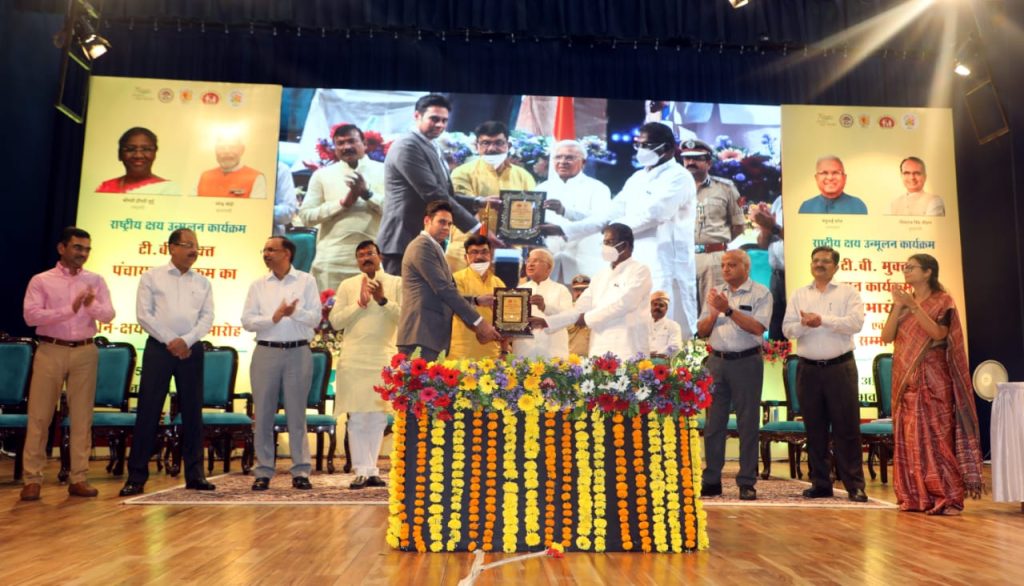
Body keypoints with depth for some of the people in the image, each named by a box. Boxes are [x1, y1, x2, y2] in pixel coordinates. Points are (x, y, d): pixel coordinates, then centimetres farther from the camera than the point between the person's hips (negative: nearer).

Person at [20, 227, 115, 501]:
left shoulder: (95, 281, 9)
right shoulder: (41, 281, 3)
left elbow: (108, 315, 0)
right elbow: (31, 316, -9)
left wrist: (92, 305, -21)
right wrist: (70, 309, -18)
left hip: (85, 352, 2)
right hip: (50, 351, -2)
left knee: (82, 416, 4)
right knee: (39, 416, 1)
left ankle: (78, 478, 11)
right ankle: (32, 478, 8)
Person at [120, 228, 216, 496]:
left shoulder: (203, 283, 11)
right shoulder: (151, 277, 4)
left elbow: (207, 317, 3)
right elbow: (144, 314, -4)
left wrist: (186, 340, -12)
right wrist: (170, 341, -11)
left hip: (191, 350, 3)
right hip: (159, 348, -2)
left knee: (192, 411, 5)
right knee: (148, 411, -2)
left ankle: (194, 474, 12)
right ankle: (137, 475, 5)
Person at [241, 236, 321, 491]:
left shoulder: (306, 281, 6)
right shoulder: (258, 285, 11)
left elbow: (315, 318, -2)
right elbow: (247, 320, 3)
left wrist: (295, 312, -20)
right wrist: (273, 318, -13)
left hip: (298, 353, -2)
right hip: (266, 352, 2)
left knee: (297, 414, 2)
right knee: (263, 414, 4)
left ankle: (301, 471, 9)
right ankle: (263, 471, 12)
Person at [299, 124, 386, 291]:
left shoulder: (384, 172, 7)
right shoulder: (322, 175, 9)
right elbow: (305, 215, 3)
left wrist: (367, 193, -10)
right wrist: (343, 203, -7)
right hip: (331, 262, 1)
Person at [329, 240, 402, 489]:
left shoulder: (396, 283, 4)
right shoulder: (347, 285, 7)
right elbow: (335, 321, 1)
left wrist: (383, 300, -15)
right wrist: (360, 303, -9)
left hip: (385, 359, 0)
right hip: (354, 359, 0)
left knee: (378, 417, 7)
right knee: (357, 417, -1)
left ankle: (371, 469, 16)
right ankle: (363, 470, 5)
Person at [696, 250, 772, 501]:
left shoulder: (760, 293, -1)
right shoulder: (715, 294, 14)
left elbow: (758, 327, -14)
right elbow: (702, 331, 12)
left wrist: (729, 310, -18)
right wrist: (714, 313, -5)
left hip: (746, 361, -4)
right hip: (717, 361, 4)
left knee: (747, 424, 1)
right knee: (713, 423, 6)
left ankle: (747, 482, 9)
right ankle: (711, 480, 14)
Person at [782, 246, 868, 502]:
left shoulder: (848, 292, 3)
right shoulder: (799, 295, 12)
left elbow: (856, 322, -12)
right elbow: (788, 329, 4)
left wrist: (822, 319, -16)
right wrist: (804, 323, -16)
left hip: (840, 367, -3)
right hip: (808, 369, 3)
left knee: (847, 427, -1)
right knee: (814, 428, 7)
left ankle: (855, 485, 7)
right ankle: (820, 483, 16)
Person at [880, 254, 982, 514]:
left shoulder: (942, 301, 0)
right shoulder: (903, 302, 13)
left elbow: (938, 333, -16)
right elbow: (886, 337, 3)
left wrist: (913, 306, -19)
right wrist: (898, 307, -7)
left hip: (932, 378, -5)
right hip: (906, 379, 5)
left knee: (935, 435, -8)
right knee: (909, 437, 3)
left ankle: (944, 497, -3)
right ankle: (915, 496, 8)